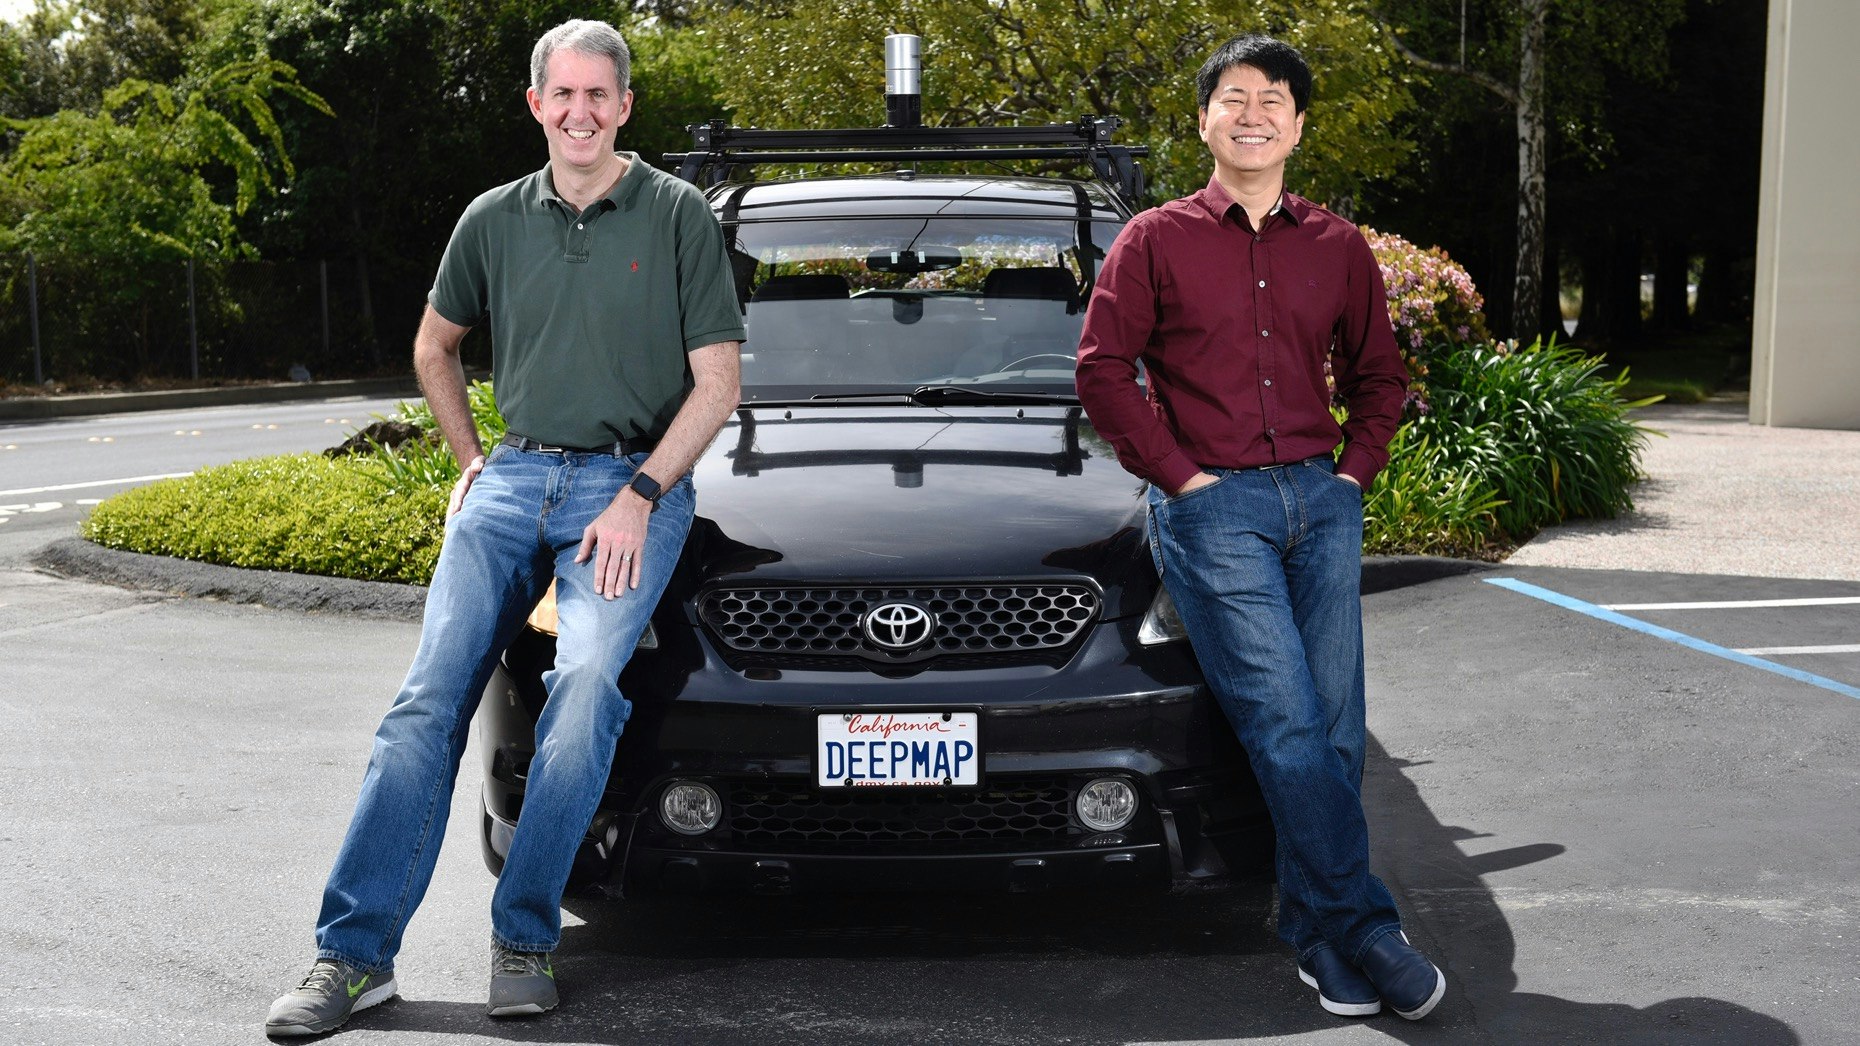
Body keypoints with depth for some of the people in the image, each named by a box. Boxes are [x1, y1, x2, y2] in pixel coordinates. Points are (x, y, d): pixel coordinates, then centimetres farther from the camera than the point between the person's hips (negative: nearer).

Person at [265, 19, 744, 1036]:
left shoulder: (678, 215, 2)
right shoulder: (494, 219, 13)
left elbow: (715, 384, 0)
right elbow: (433, 348, 28)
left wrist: (637, 495, -8)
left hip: (634, 482, -3)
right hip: (513, 477, 3)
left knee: (586, 682, -26)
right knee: (429, 697, -10)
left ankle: (522, 939, -14)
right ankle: (353, 951, -6)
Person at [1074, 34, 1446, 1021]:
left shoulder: (1338, 247, 14)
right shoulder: (1155, 239, 4)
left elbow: (1379, 374, 23)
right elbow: (1102, 367, 0)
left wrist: (1355, 469, 9)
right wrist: (1179, 475, -6)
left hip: (1321, 499, 4)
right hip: (1212, 509, -4)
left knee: (1334, 727, 2)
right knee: (1285, 725, -11)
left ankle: (1317, 934, 13)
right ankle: (1363, 928, -3)